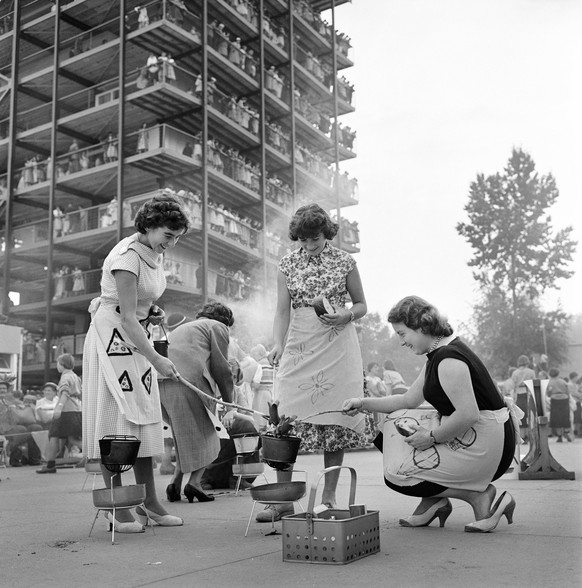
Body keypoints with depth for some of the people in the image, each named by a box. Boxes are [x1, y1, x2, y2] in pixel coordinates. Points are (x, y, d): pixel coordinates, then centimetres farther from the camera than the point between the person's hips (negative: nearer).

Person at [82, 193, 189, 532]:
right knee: (115, 419, -7)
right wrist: (156, 359, -28)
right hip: (112, 338, -9)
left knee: (145, 418, 7)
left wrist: (153, 312, 4)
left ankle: (149, 501, 13)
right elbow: (127, 318, -25)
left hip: (138, 339, 9)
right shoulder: (127, 257, -20)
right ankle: (117, 509, -1)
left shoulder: (156, 254, 7)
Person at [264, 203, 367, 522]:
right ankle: (282, 498, 1)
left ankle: (328, 496, 10)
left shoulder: (344, 262, 4)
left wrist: (346, 315, -11)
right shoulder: (288, 265, 7)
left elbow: (361, 305, 11)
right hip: (299, 348, 1)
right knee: (287, 418, -7)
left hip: (337, 347, -1)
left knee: (335, 418, -2)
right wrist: (278, 344, -13)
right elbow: (282, 310, 2)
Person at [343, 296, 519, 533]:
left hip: (485, 448, -10)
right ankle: (433, 501, 10)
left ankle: (477, 495, -2)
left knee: (396, 474, -8)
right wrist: (364, 403, 12)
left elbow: (468, 415, -28)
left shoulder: (448, 359, -20)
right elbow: (410, 399, 18)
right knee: (397, 421, 12)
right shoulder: (438, 355, 13)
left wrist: (431, 437, -16)